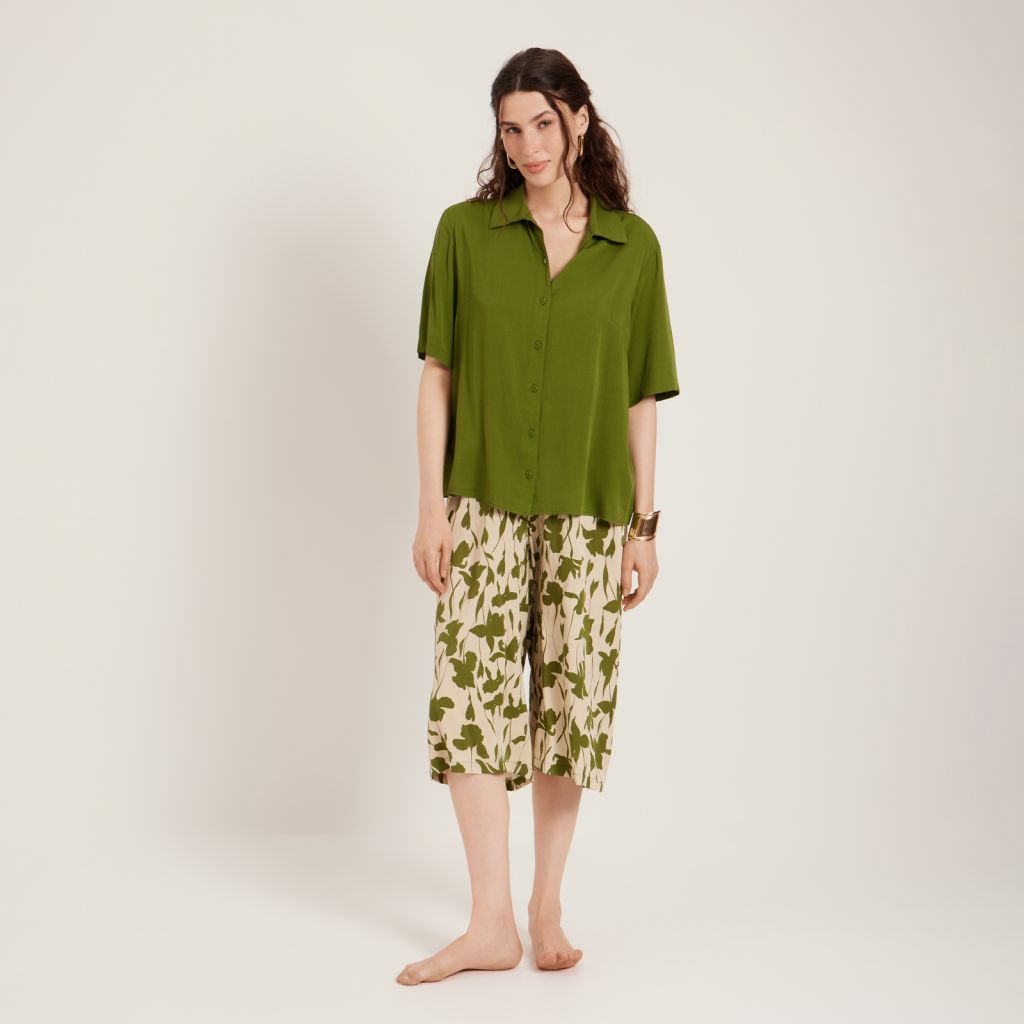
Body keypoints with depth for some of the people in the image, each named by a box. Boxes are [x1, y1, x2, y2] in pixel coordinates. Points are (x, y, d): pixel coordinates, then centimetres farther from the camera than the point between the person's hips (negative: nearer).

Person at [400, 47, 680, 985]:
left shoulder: (633, 246, 4)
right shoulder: (465, 231, 2)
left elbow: (641, 395, 6)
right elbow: (438, 375, 2)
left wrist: (644, 525, 3)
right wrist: (432, 506, -5)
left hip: (587, 513, 1)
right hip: (485, 506, 0)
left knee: (572, 703, 5)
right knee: (472, 695, -6)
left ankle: (548, 906, 22)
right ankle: (491, 924, 4)